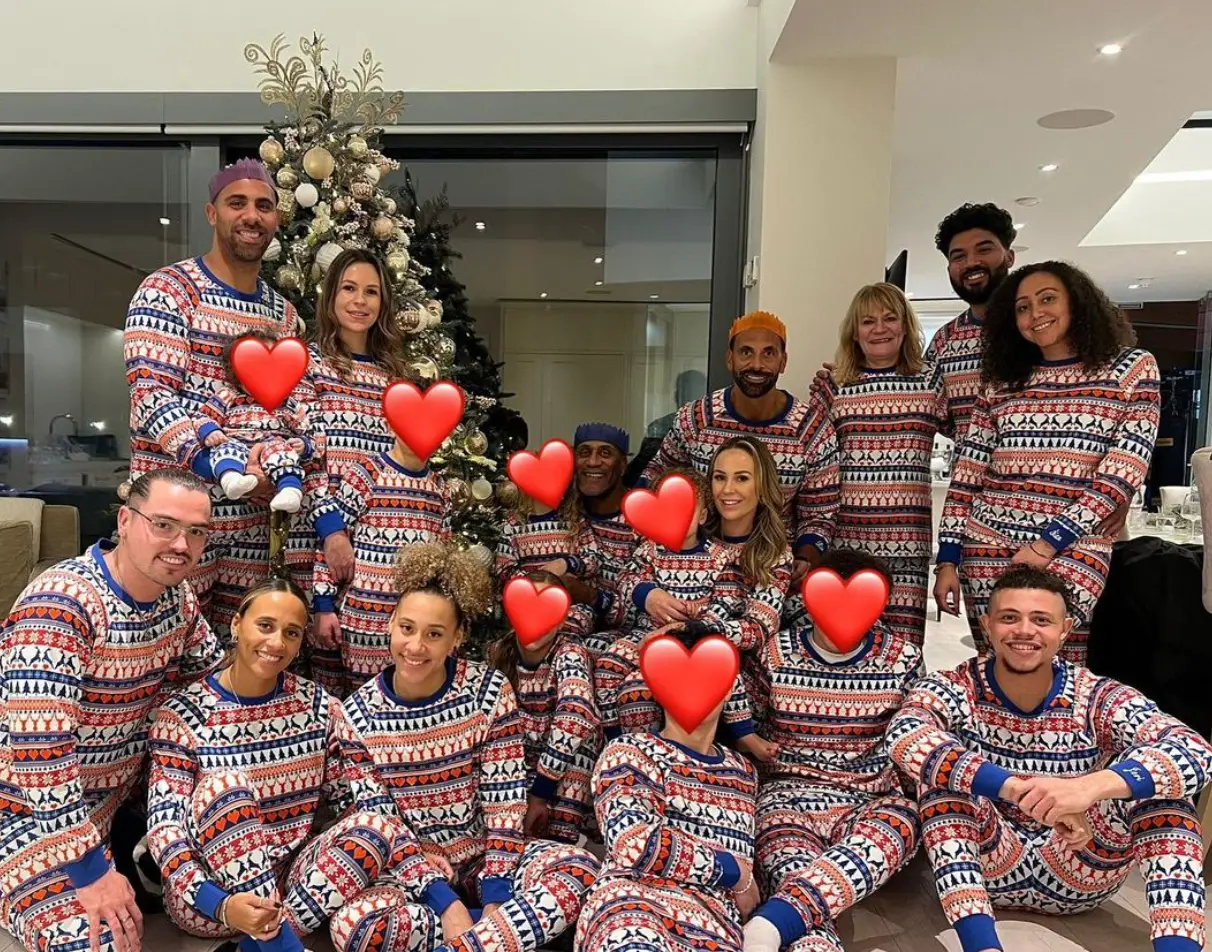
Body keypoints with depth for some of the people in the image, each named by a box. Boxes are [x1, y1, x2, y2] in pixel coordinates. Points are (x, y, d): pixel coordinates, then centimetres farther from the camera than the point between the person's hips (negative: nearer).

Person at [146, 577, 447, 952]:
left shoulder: (318, 706, -1)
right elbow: (164, 825, -15)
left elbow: (369, 801, -5)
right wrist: (221, 905, -32)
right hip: (208, 899, -2)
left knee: (375, 826, -24)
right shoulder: (184, 714, -9)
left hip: (291, 879, 3)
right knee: (225, 784, -29)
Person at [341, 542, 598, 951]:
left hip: (484, 858, 1)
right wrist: (443, 901, -19)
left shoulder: (490, 691, -11)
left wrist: (494, 898, -18)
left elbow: (505, 804, -9)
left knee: (580, 869, -26)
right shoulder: (357, 714, -10)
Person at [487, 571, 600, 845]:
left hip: (564, 771, -2)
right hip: (512, 762, 2)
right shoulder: (500, 650, -7)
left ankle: (558, 841, -18)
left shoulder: (570, 653, -19)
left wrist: (539, 795, -33)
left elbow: (577, 719, -34)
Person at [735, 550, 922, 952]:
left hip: (875, 797, 1)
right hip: (790, 793, 0)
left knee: (877, 840, -37)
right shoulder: (775, 653, 0)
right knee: (796, 874, -35)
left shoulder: (902, 657, 3)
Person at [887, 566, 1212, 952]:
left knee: (1159, 771, -21)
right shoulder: (955, 689, -14)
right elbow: (904, 736, -36)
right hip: (979, 866, 0)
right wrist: (1019, 789, -47)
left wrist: (1091, 786, -47)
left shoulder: (1098, 699, -11)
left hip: (1078, 873, 1)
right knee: (941, 763, -29)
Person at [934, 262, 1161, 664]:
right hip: (987, 544, 3)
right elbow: (966, 475, 8)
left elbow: (1124, 473, -6)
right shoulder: (1000, 381, 10)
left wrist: (1048, 544, -13)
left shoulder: (1131, 368, 4)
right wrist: (948, 561, 2)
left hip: (1075, 549, -3)